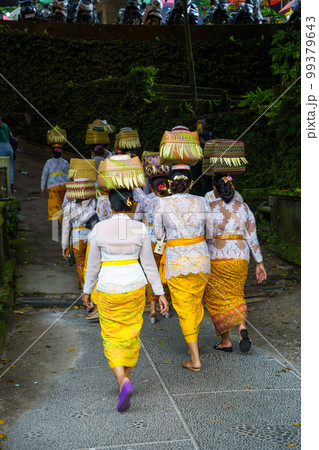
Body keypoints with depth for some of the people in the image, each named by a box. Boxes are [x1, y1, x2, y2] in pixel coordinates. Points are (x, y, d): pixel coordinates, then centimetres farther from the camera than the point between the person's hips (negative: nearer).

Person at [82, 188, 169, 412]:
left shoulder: (99, 229, -9)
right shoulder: (141, 229, -7)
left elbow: (93, 264, -1)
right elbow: (149, 263, -3)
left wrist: (87, 290, 13)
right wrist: (160, 293, 4)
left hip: (108, 289, -2)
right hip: (135, 286, 2)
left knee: (112, 338, 9)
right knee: (130, 333, 19)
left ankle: (123, 383, -12)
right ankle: (126, 378, 33)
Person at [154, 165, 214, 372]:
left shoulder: (163, 203, -6)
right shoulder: (200, 202, -1)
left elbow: (158, 234, 2)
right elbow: (210, 231, 6)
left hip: (176, 260, -3)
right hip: (200, 256, 3)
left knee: (184, 308, 5)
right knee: (196, 301, 23)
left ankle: (195, 360, 6)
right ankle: (193, 343, 41)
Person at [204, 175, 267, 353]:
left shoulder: (209, 208, -6)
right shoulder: (244, 208, 3)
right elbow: (253, 238, 2)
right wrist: (259, 263, 8)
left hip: (216, 258, -3)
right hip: (240, 258, 3)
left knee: (217, 298, 10)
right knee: (236, 295, 18)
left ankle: (226, 341, 13)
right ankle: (242, 327, -6)